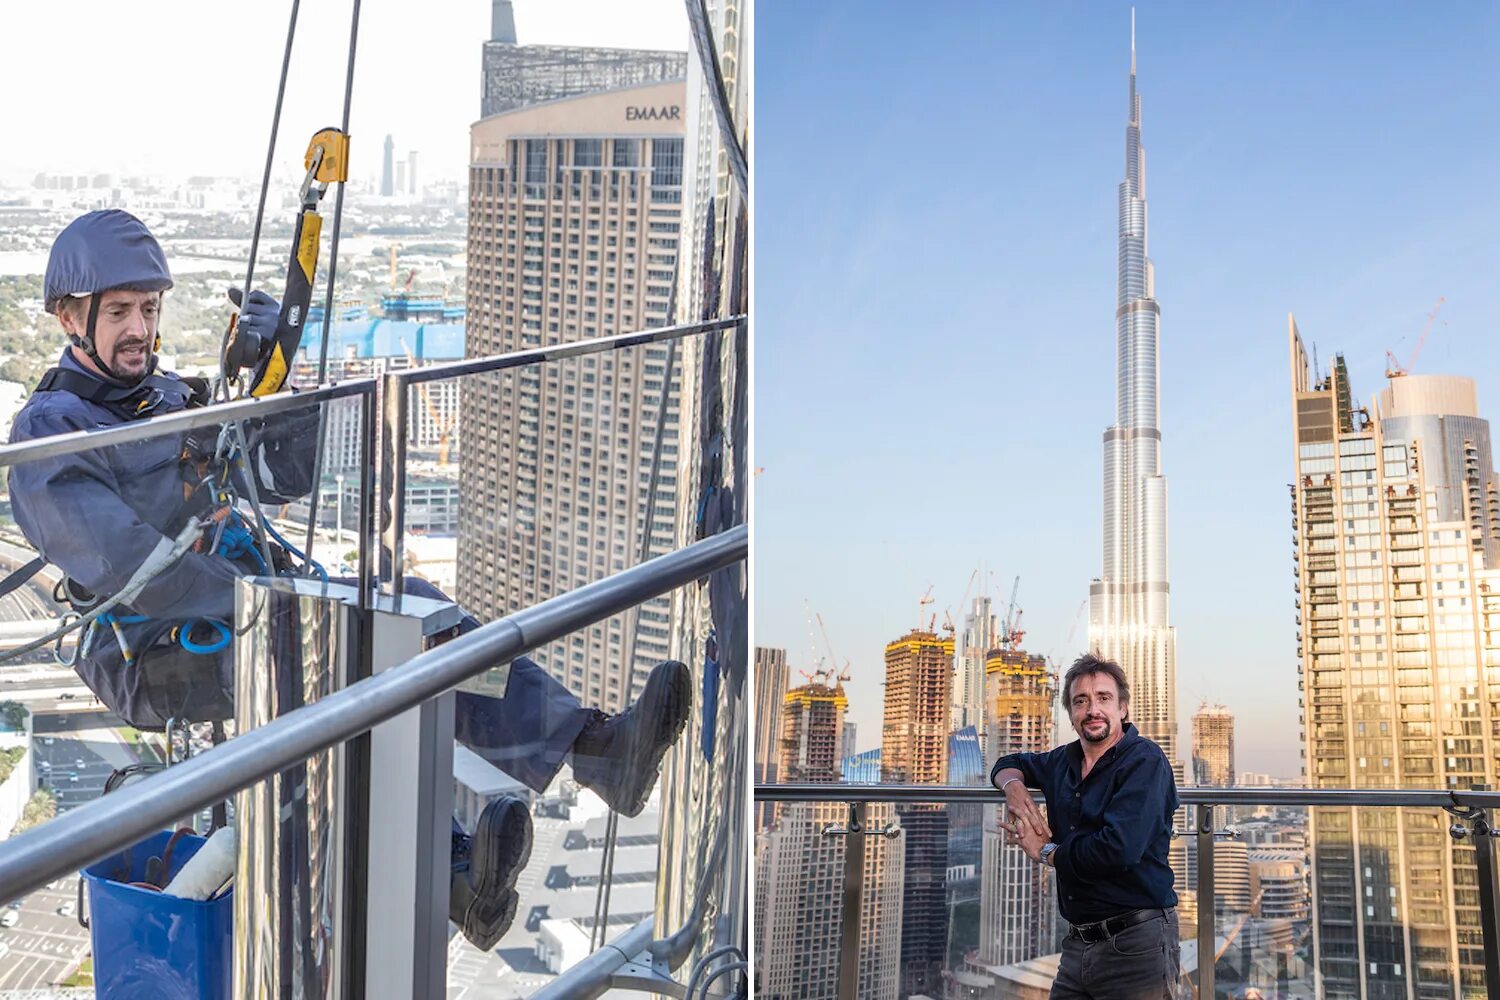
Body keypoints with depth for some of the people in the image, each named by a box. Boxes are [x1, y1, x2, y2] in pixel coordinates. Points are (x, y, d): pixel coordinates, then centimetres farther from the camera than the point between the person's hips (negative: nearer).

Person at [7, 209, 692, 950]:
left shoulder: (171, 400, 18)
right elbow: (126, 567, -19)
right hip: (155, 658, -7)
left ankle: (598, 745, -31)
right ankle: (455, 877, -49)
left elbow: (283, 477, 7)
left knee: (409, 606, -16)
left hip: (239, 610, 7)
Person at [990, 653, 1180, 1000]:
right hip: (1078, 944, 7)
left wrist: (1046, 852, -6)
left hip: (1135, 945, -7)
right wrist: (1014, 786, 6)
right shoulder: (1065, 761, 12)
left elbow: (1119, 850, -24)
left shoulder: (1144, 760, -11)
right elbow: (1010, 763, 33)